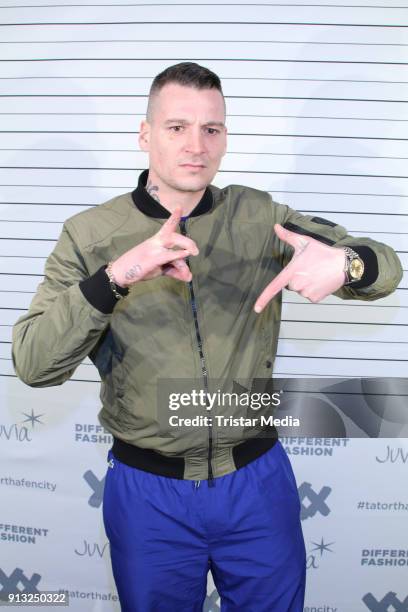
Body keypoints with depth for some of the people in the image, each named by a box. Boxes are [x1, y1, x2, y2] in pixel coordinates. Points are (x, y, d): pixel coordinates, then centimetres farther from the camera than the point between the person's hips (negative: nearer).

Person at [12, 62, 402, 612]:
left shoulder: (259, 217, -4)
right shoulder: (90, 234, -8)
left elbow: (386, 266, -2)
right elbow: (33, 364, -16)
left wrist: (344, 263, -26)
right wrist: (116, 276, -31)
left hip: (259, 482, 2)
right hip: (147, 491, -1)